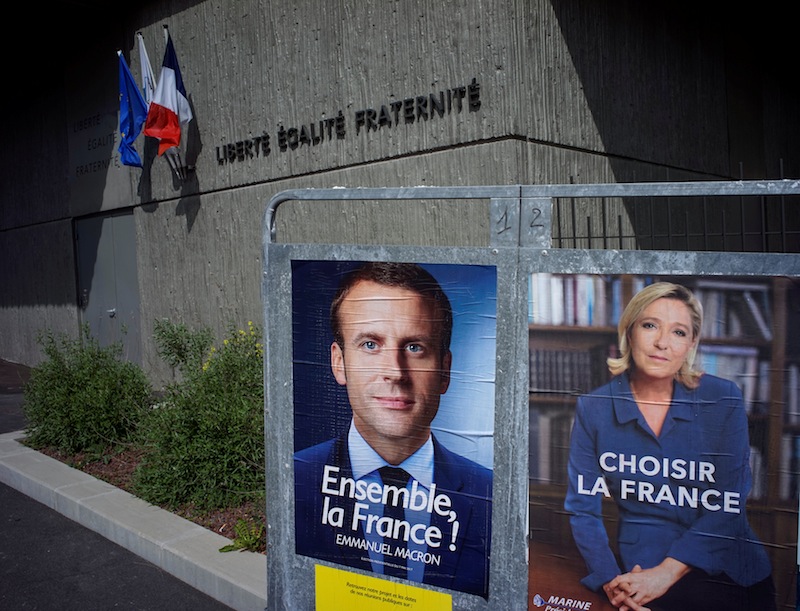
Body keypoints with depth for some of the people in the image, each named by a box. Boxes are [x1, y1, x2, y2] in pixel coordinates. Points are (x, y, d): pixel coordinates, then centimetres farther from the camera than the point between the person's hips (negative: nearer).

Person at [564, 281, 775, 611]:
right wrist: (611, 582, -13)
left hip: (733, 573, 3)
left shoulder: (723, 399, -4)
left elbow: (729, 503, -7)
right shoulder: (593, 408, -3)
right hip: (640, 578, -3)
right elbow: (582, 507, 0)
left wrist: (666, 572, -15)